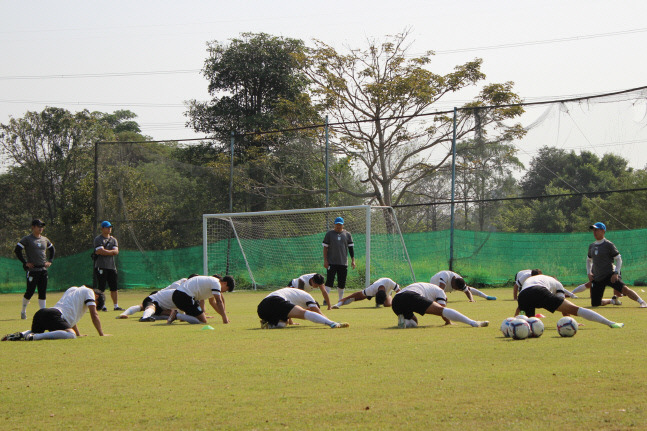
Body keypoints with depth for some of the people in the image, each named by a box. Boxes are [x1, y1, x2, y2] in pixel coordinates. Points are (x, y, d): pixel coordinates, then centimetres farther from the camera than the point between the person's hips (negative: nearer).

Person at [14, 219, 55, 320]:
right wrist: (25, 262, -11)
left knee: (43, 292, 2)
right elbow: (17, 250, -9)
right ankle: (23, 310, 14)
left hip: (43, 269, 6)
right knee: (30, 291, -5)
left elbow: (52, 250, 29)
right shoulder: (27, 239, -4)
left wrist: (50, 261, 15)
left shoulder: (45, 240, 14)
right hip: (32, 269, -6)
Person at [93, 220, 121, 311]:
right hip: (101, 266, -5)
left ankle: (116, 306, 9)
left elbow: (116, 251, 0)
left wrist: (105, 251, -12)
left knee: (114, 287, 5)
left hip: (111, 266, 6)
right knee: (101, 288, -6)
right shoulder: (98, 239, -1)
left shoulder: (113, 240, 16)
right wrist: (111, 252, -7)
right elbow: (101, 251, -16)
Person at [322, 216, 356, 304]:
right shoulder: (329, 234, 3)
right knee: (329, 281, -10)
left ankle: (341, 300, 17)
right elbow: (325, 247, 1)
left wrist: (353, 260, 2)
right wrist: (325, 260, -8)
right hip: (331, 262, -3)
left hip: (343, 263, 3)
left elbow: (351, 248, 10)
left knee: (342, 282, 6)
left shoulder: (347, 234, 10)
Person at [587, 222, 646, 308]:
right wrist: (589, 272, 11)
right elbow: (588, 260, 27)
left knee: (623, 288, -31)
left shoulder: (609, 245, -5)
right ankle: (613, 300, 27)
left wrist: (616, 273, -16)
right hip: (597, 279, 6)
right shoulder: (592, 246, 13)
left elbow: (618, 259, -4)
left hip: (609, 275, -6)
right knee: (595, 304, 1)